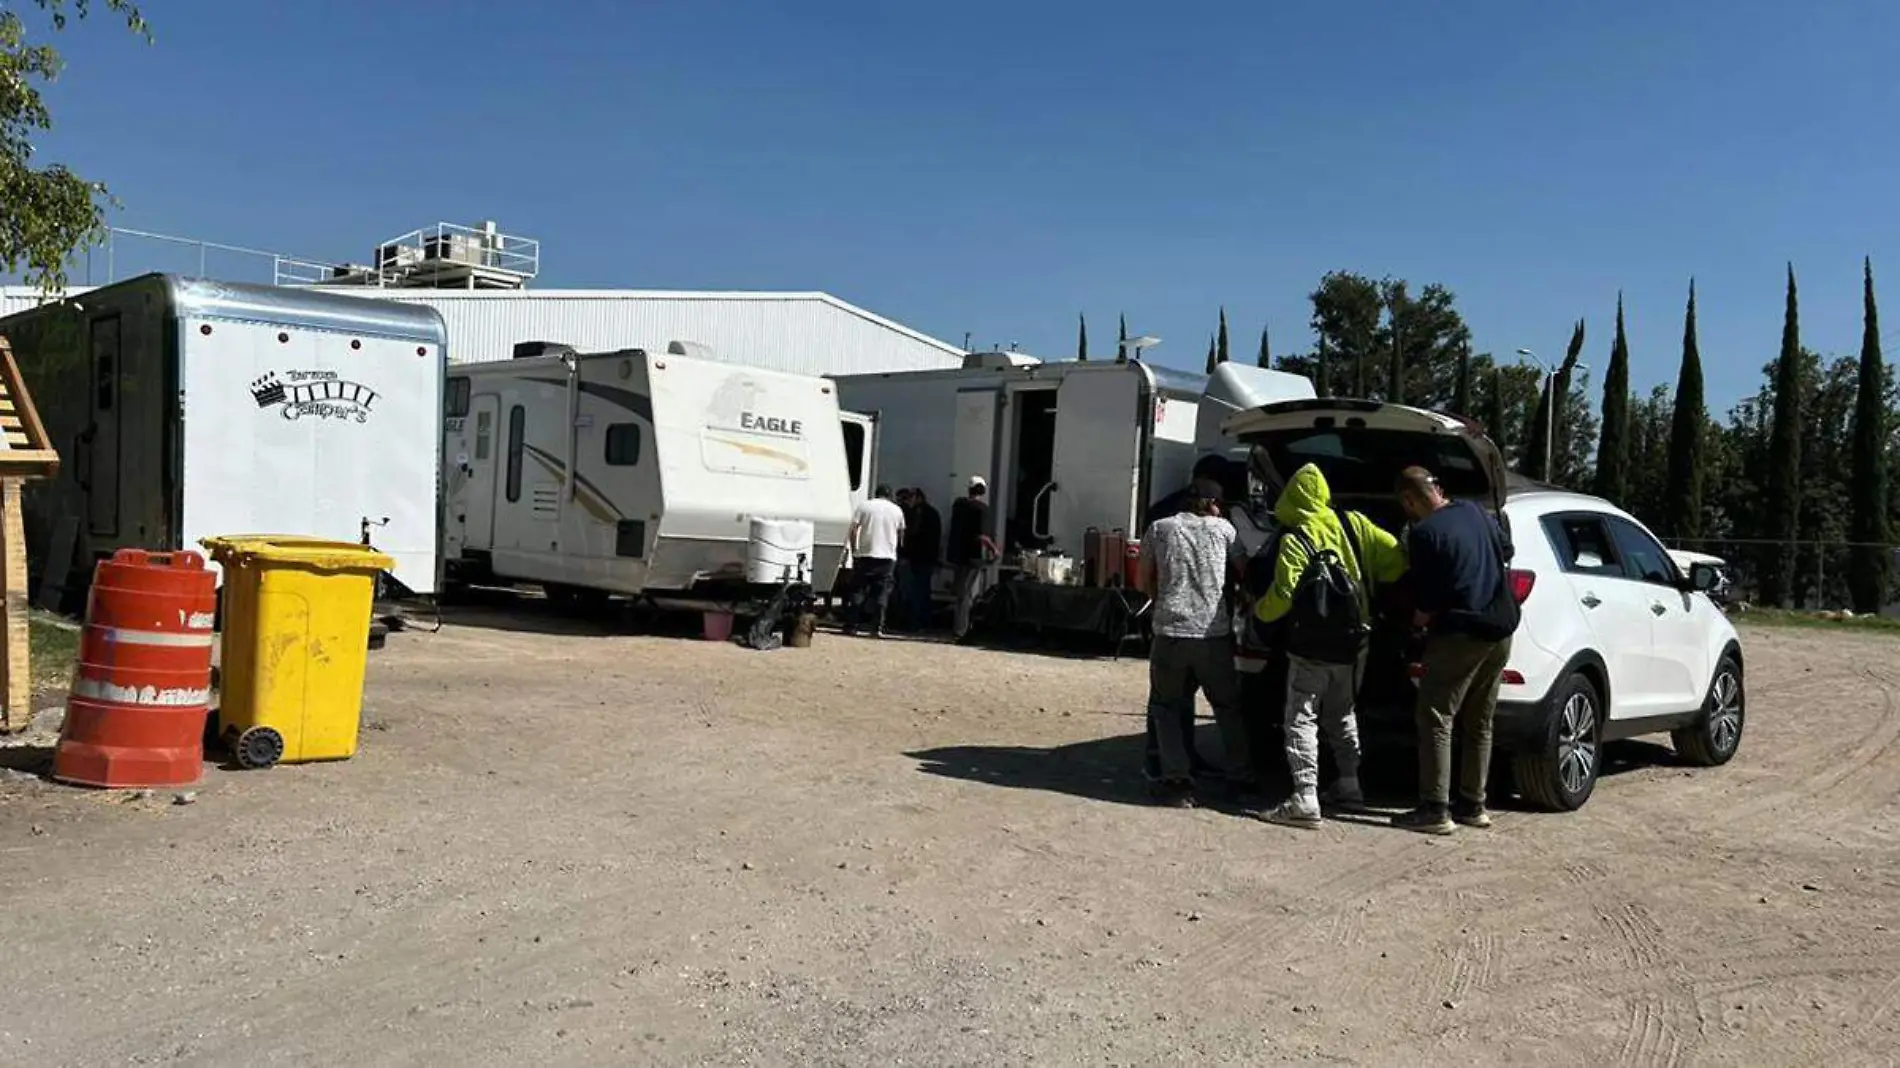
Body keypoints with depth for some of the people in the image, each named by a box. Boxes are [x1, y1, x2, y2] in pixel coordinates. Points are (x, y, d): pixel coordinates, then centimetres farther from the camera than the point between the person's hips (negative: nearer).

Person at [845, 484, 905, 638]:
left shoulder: (864, 506, 4)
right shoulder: (897, 510, 10)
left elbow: (853, 530, -3)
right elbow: (901, 533, 15)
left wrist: (854, 550, 4)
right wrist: (899, 548, 31)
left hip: (865, 554, -1)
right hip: (888, 556, 1)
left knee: (860, 591, 5)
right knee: (882, 593, 3)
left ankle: (853, 626, 4)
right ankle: (877, 628, -2)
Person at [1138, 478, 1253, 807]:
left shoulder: (1160, 529, 6)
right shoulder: (1223, 529, 5)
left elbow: (1144, 584, 10)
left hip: (1170, 632, -1)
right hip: (1215, 634, 1)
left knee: (1166, 706, 12)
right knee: (1228, 706, 19)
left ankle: (1177, 780, 2)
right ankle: (1240, 777, 24)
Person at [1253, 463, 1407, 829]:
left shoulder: (1294, 540, -14)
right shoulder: (1353, 524, 0)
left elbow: (1283, 595, -19)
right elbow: (1396, 558, -2)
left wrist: (1259, 611, 0)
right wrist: (1369, 583, 16)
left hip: (1311, 650, -5)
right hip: (1353, 644, 6)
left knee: (1301, 720, -1)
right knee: (1342, 714, 23)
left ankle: (1305, 798, -9)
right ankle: (1349, 785, 28)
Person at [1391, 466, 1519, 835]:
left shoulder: (1425, 532, -14)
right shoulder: (1475, 511, 8)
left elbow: (1427, 606, -15)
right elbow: (1506, 551, 26)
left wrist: (1416, 621, 5)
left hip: (1459, 635, -8)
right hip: (1500, 630, 8)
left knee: (1436, 720, -3)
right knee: (1479, 724, 14)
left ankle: (1434, 810, -5)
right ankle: (1472, 805, 20)